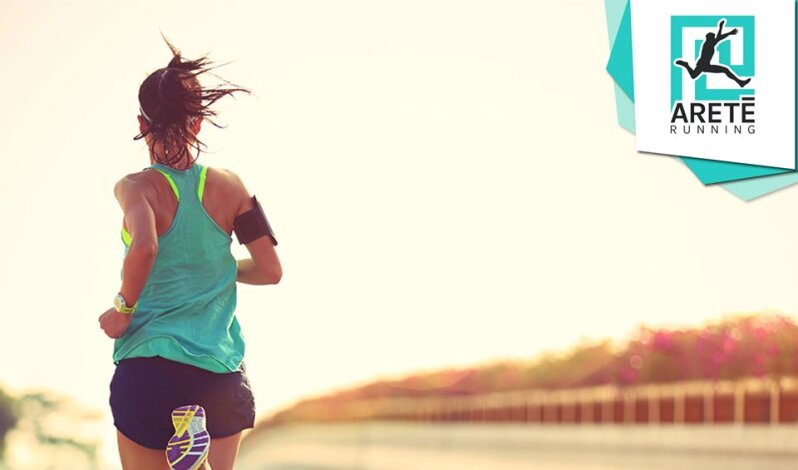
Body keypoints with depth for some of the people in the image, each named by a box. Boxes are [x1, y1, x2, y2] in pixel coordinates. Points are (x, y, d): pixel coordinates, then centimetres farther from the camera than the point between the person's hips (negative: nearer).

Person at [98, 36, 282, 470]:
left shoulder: (137, 187, -7)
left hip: (150, 368, -2)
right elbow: (270, 270, 3)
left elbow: (144, 247, -27)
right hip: (221, 374, 3)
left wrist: (123, 309, -11)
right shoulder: (228, 186, 3)